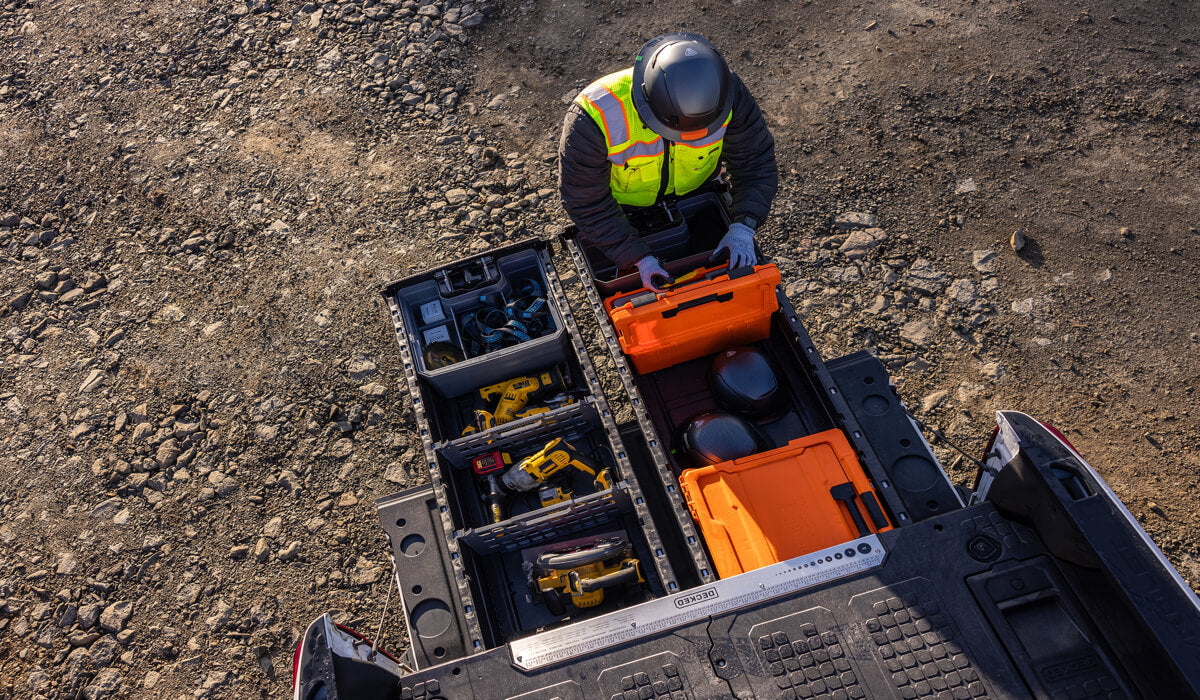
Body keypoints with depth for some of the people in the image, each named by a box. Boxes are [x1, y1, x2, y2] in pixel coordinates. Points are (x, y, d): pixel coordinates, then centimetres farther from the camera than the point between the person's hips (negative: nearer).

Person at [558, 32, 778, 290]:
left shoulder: (726, 93, -31)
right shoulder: (595, 119, -41)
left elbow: (757, 162, -20)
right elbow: (586, 203, -31)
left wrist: (742, 228, -35)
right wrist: (639, 259, -37)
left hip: (694, 193, 3)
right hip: (622, 208, -2)